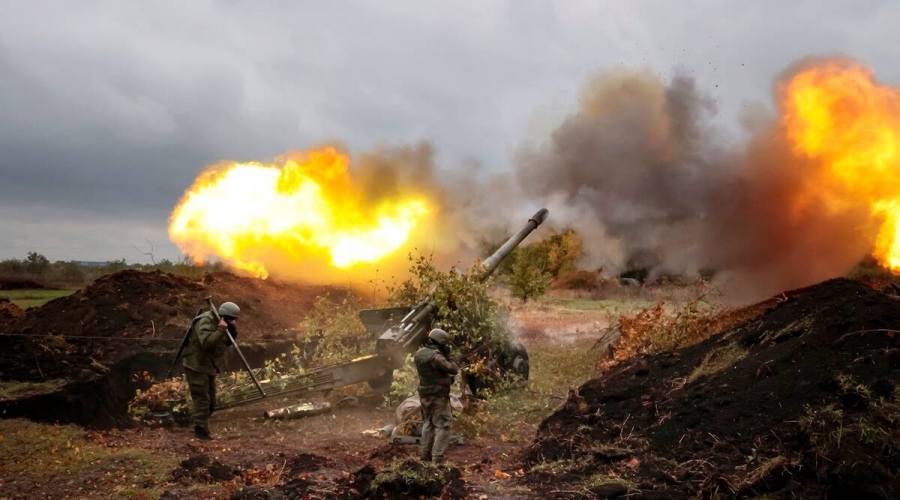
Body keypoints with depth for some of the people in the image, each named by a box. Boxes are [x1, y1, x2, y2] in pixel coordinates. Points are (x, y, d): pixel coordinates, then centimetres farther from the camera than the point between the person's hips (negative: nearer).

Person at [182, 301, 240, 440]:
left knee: (210, 401, 14)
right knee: (202, 400, -8)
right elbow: (207, 342, -36)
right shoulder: (205, 322, -21)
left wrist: (233, 330, -5)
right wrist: (221, 329, -32)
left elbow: (228, 343, 12)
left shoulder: (218, 324, 6)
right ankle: (201, 432, -1)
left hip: (209, 366, 10)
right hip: (196, 366, -10)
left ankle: (198, 426, 25)